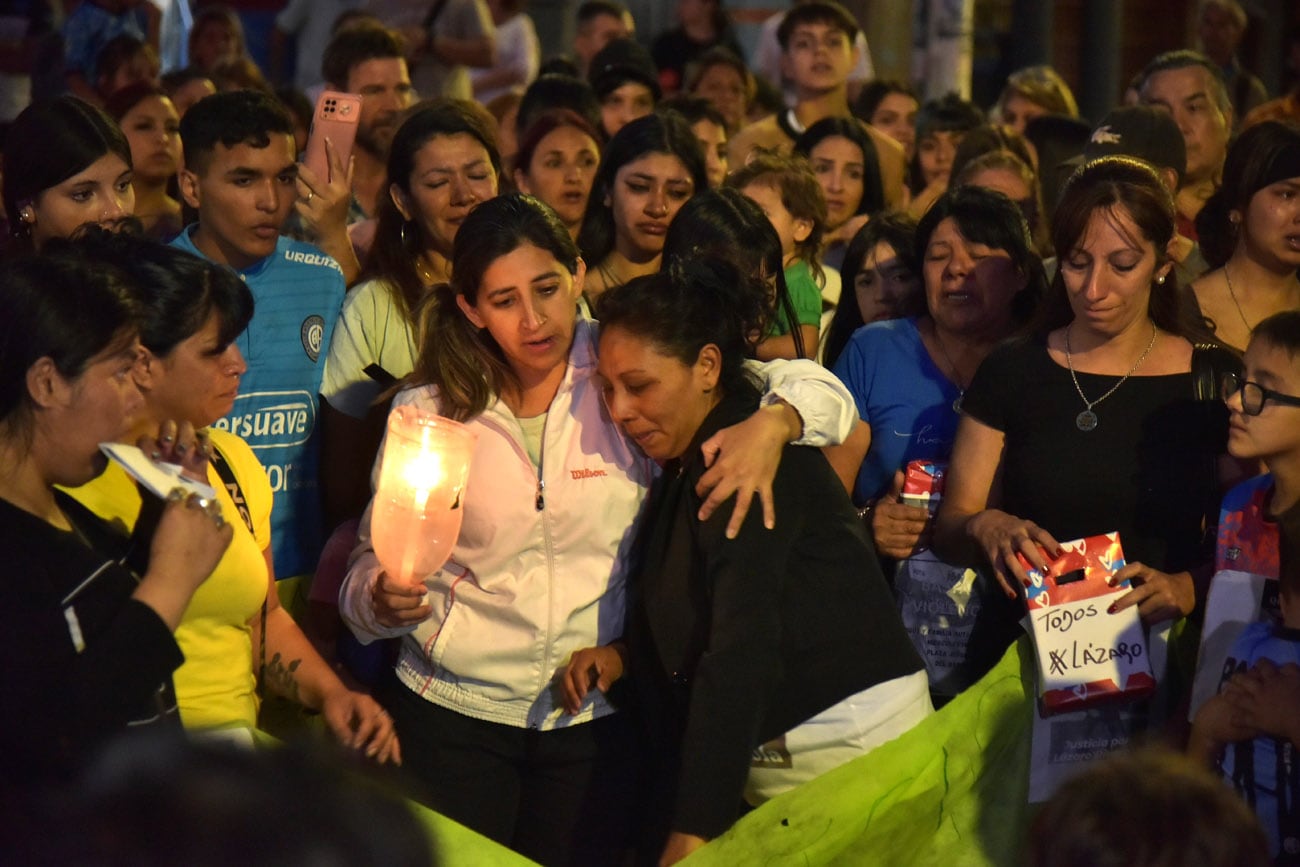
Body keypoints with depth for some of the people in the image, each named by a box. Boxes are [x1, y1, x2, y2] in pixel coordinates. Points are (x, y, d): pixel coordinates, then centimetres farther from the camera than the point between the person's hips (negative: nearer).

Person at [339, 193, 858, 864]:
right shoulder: (426, 410, 0)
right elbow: (374, 559, 6)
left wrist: (770, 426, -26)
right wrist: (382, 599, -17)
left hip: (595, 719, 0)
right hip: (451, 713, 0)